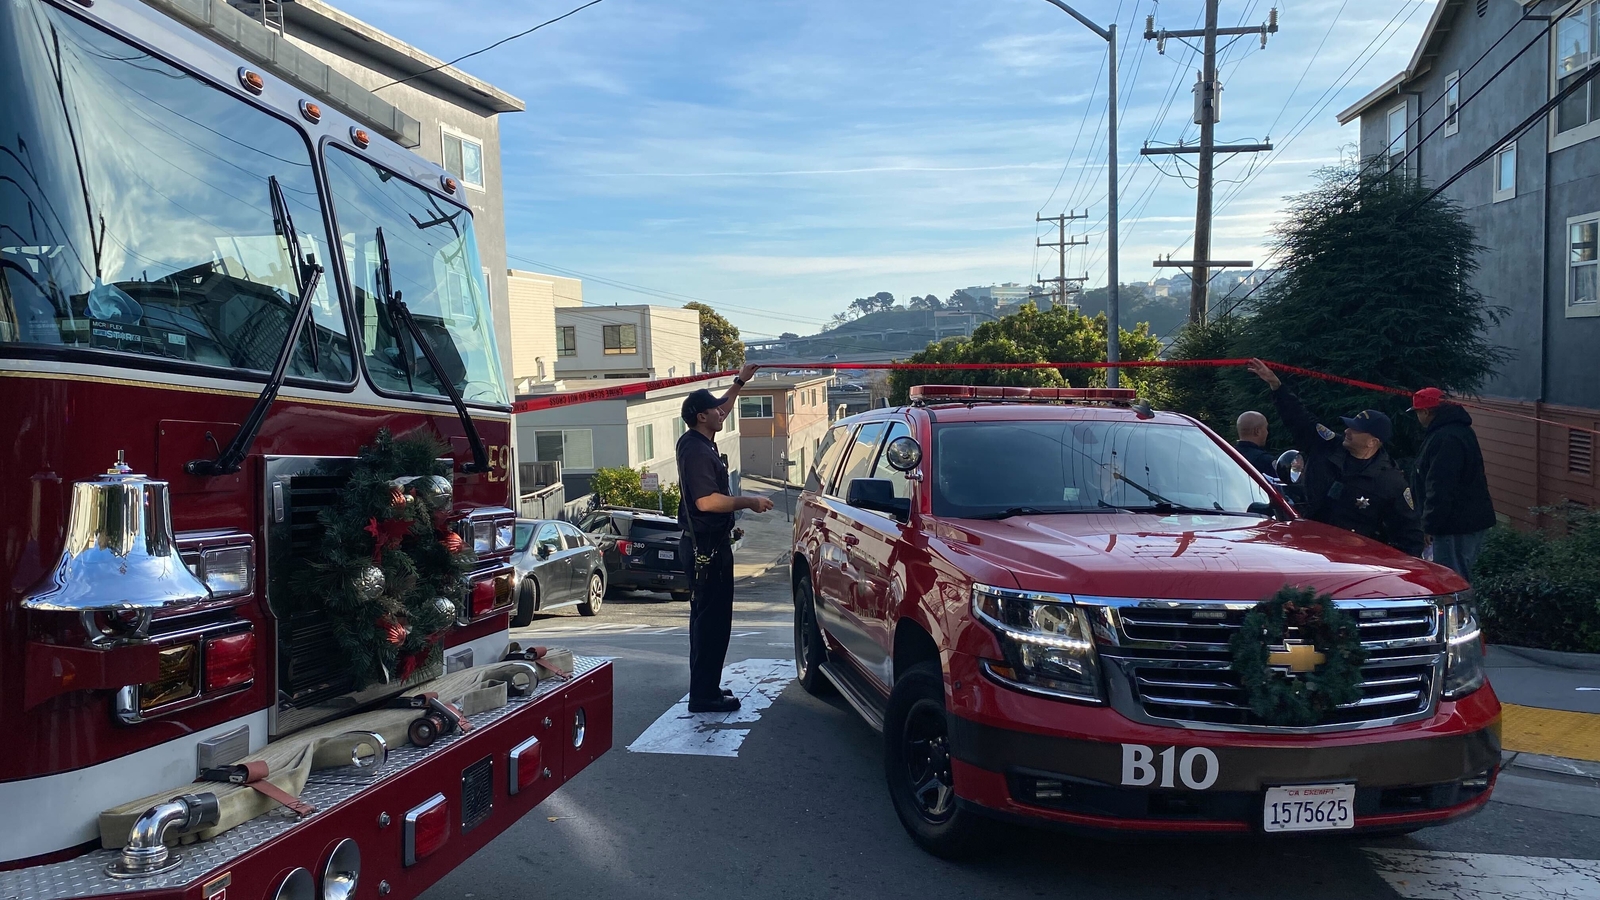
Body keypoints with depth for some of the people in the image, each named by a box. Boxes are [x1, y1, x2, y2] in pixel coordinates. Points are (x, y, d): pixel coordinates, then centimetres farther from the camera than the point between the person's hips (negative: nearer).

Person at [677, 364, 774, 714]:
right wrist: (749, 502, -20)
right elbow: (707, 500, -29)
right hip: (707, 547, -11)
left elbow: (719, 411, 32)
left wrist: (739, 382, 34)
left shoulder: (698, 442, 12)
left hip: (706, 544, 11)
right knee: (712, 620, -8)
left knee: (707, 617, 16)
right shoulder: (696, 451, -19)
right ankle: (704, 696, -4)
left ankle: (705, 688, 25)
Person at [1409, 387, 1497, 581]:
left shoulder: (1445, 438, -20)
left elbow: (1439, 488, -23)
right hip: (1472, 519, 11)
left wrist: (1430, 525, -17)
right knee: (1462, 577, 18)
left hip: (1456, 525, -11)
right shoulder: (1458, 429, 15)